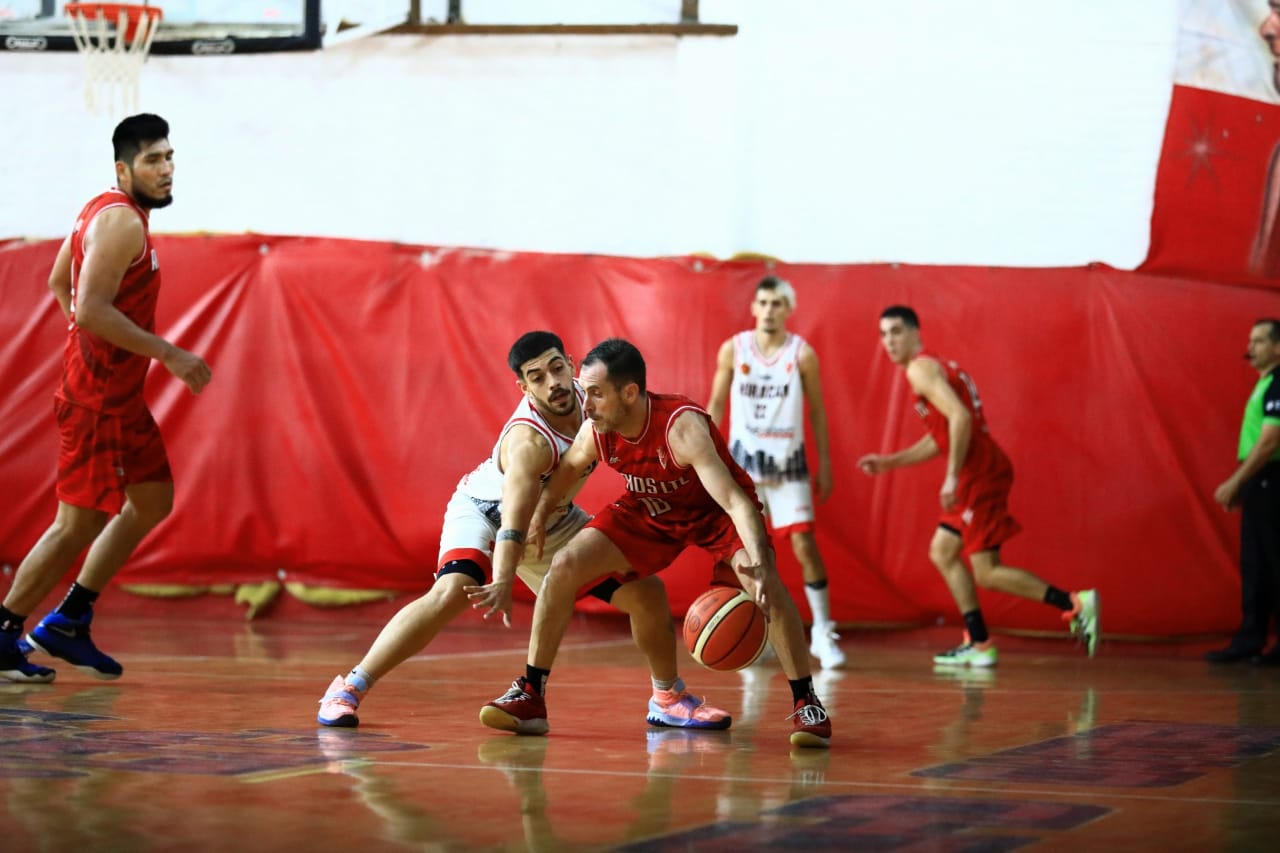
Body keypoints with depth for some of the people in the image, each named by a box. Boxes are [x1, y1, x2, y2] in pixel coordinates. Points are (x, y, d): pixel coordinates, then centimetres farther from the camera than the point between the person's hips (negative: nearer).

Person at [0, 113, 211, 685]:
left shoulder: (103, 211, 12)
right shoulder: (121, 221, -19)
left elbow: (59, 283, 22)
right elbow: (92, 309, -27)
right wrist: (170, 355, -23)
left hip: (119, 392, 11)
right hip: (97, 397, -11)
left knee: (153, 502, 17)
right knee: (79, 523, -5)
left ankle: (68, 622, 21)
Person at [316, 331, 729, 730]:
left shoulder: (586, 397, -19)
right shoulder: (529, 440, -39)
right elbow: (513, 520, -52)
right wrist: (502, 582, -65)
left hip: (551, 519, 7)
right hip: (486, 511, -7)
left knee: (647, 592, 2)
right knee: (451, 593, -33)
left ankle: (668, 698, 24)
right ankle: (349, 688, -25)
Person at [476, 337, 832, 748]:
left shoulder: (683, 427, -38)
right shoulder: (595, 431, -22)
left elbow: (737, 502, -47)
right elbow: (569, 468, 5)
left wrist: (760, 564, -60)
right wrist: (540, 516, 3)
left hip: (716, 511, -5)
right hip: (650, 512, 5)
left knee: (767, 585, -30)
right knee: (563, 567, -9)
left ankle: (807, 703, -15)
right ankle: (530, 696, 2)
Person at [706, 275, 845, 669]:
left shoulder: (802, 354, -5)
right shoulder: (733, 350, -2)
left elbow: (817, 412, 2)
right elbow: (716, 405, 6)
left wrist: (824, 466, 1)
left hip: (788, 462, -1)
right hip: (744, 459, 1)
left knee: (805, 545, -8)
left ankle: (823, 632, 1)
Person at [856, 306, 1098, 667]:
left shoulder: (921, 368, -9)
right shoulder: (936, 367, 22)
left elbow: (960, 417, -23)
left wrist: (953, 477, -24)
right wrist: (889, 462, 28)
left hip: (980, 472, -10)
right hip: (976, 475, 10)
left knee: (987, 572, -7)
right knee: (942, 552, 16)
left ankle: (1075, 603, -11)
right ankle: (978, 644, 14)